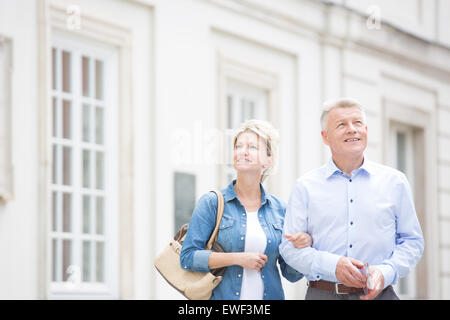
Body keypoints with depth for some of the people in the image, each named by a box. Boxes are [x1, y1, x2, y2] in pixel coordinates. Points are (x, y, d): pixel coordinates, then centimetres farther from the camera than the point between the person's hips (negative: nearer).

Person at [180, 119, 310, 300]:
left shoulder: (279, 209, 5)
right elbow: (188, 257, -10)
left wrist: (303, 246, -11)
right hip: (223, 295, -2)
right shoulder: (211, 203, -2)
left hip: (270, 294, 2)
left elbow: (291, 274, 8)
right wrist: (237, 258, -16)